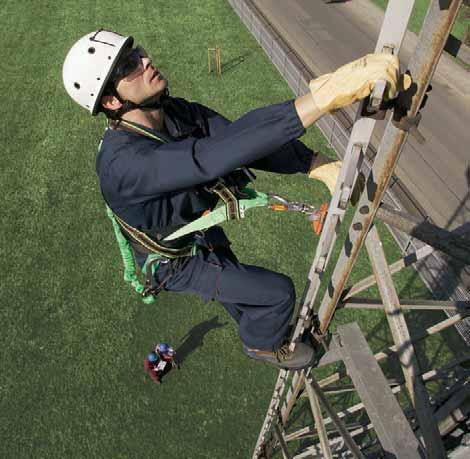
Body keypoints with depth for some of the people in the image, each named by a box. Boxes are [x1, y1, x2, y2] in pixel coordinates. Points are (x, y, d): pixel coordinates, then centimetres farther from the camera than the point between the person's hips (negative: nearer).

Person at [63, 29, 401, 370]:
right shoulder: (122, 162, -41)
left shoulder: (176, 111, -17)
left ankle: (257, 329, 63)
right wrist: (327, 94, -61)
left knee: (240, 287, 30)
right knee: (277, 292, -2)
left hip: (201, 229, 7)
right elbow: (215, 156, -55)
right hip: (177, 262, -7)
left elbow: (245, 139, -22)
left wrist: (323, 166, -34)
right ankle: (263, 344, 32)